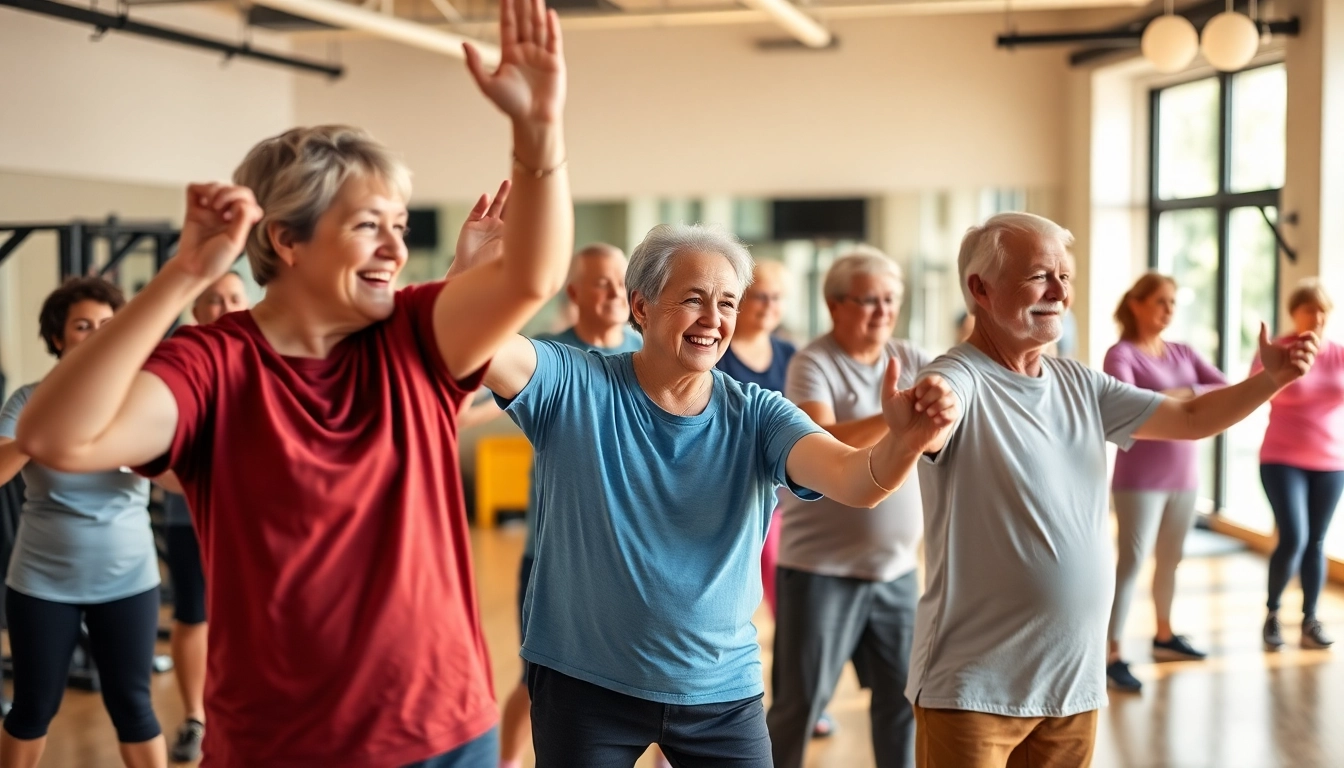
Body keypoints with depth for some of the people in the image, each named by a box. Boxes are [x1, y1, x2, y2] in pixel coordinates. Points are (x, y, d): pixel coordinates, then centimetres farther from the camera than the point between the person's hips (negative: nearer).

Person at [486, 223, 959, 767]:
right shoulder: (573, 387, -8)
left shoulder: (756, 417, -5)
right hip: (584, 684, -2)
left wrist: (903, 441, -42)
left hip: (723, 692, 2)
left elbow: (853, 481, -20)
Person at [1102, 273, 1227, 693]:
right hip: (1140, 478, -6)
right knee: (1131, 562, -10)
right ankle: (1112, 656, -11)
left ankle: (1164, 636, 30)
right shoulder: (1121, 354, -7)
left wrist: (1189, 394, -15)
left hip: (1184, 476, 6)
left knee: (1170, 560, 14)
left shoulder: (1183, 353, 10)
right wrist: (1175, 406, -24)